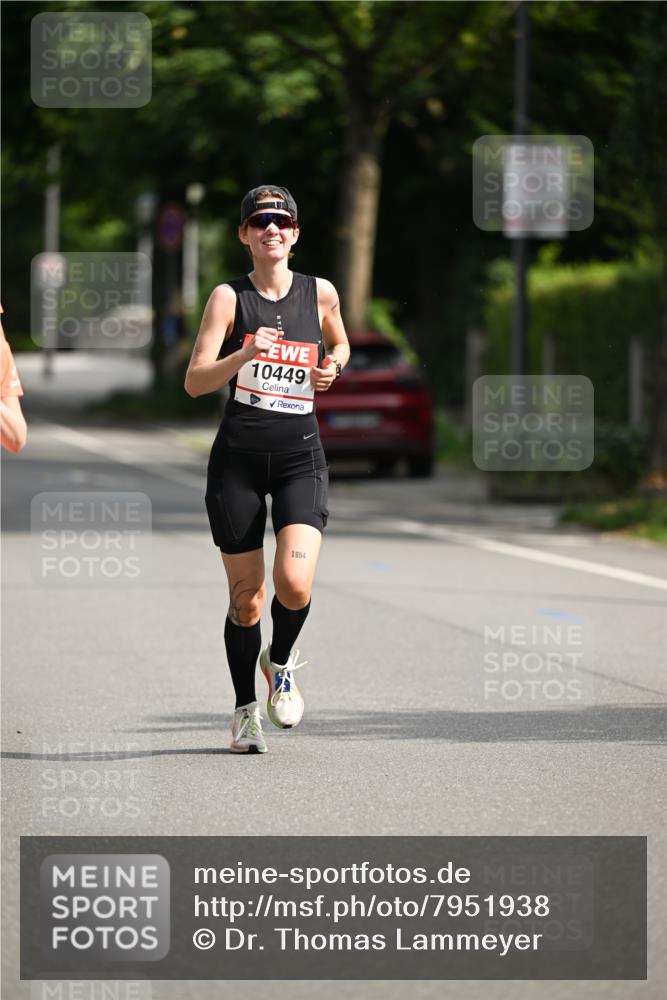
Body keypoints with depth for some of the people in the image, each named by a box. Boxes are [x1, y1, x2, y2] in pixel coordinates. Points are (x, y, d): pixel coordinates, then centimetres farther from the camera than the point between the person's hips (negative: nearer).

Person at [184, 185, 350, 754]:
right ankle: (245, 711, 22)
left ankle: (281, 662, 14)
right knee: (246, 597, 2)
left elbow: (340, 345, 27)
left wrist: (332, 369, 5)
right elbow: (195, 381, -7)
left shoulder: (320, 294, 6)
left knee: (295, 583, -19)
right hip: (238, 457, -1)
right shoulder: (229, 297, -1)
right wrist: (246, 353, -23)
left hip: (301, 457, 1)